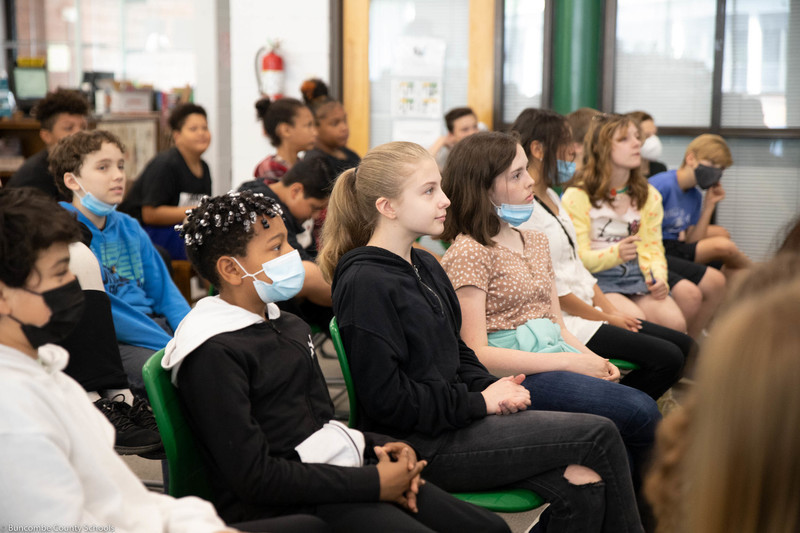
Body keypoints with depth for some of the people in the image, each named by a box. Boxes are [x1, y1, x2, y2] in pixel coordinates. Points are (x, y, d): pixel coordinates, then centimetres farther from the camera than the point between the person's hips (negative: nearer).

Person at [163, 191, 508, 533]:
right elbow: (255, 477, -18)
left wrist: (380, 446, 0)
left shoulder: (291, 327, 16)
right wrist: (372, 483, -15)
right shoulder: (213, 353, -13)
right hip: (284, 504, -8)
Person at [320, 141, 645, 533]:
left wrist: (492, 387, 0)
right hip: (423, 446, -9)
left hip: (454, 417, 9)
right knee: (600, 434, -11)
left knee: (581, 485, -12)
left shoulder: (425, 266, 14)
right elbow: (388, 400, -19)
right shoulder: (364, 283, -15)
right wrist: (480, 401, -14)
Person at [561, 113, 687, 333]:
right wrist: (615, 254, -28)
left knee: (676, 323, -20)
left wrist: (659, 278, -10)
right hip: (595, 277, -5)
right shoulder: (577, 196, -6)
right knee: (636, 320, -31)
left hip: (635, 274, 5)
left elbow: (652, 246, 12)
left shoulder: (648, 195, 14)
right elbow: (578, 257, -9)